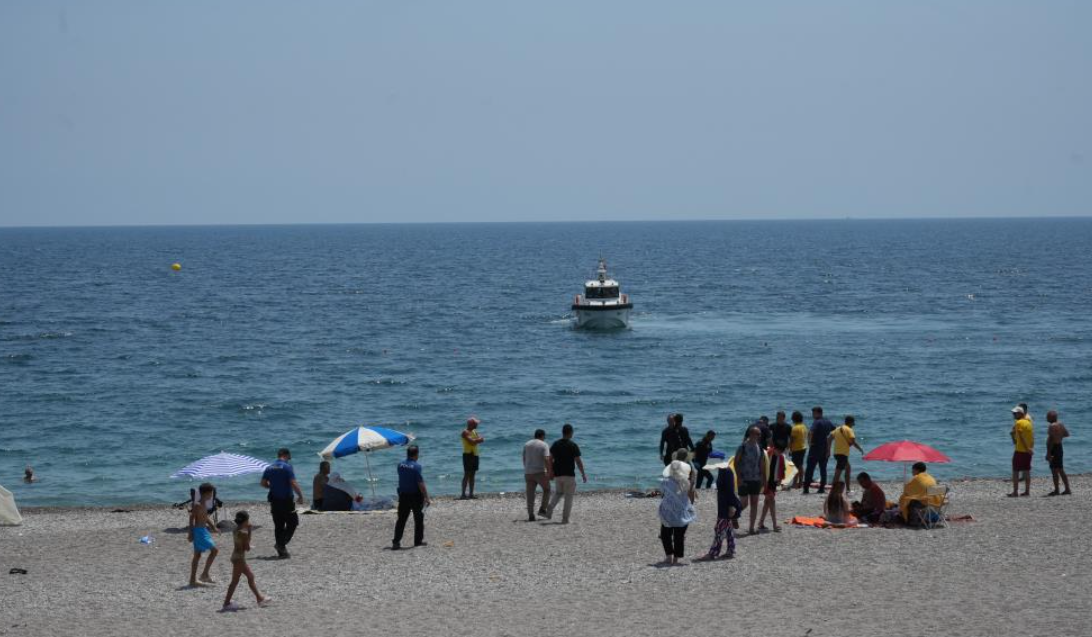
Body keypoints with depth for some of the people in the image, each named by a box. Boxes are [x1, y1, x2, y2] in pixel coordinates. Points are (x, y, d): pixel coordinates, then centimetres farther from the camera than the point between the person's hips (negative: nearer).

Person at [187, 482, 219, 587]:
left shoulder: (202, 505, 13)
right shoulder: (198, 505, -17)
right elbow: (192, 518, -19)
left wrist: (213, 527, 24)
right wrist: (190, 533, -21)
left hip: (203, 530, 10)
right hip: (199, 530, -10)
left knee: (197, 555, 12)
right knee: (214, 550, -9)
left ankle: (193, 580, 15)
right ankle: (205, 574, -5)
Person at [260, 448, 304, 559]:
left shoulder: (269, 468, 7)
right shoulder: (287, 467, -11)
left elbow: (263, 483, 10)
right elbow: (293, 483, -19)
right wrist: (300, 495, -10)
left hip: (274, 501, 6)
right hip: (286, 500, -6)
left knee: (278, 526, 11)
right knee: (292, 522, 6)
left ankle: (281, 552, 12)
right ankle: (281, 544, -10)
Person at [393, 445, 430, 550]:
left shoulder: (400, 465, 1)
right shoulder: (416, 466, -17)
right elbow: (421, 484, -19)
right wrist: (427, 498, -13)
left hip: (403, 495, 5)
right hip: (415, 496, -5)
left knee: (401, 519, 6)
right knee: (419, 519, 12)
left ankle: (396, 542, -2)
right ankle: (418, 541, 19)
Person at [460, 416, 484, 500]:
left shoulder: (474, 432, 16)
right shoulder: (465, 432, -10)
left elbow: (481, 439, 5)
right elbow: (471, 442, -22)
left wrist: (475, 440, -13)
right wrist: (478, 440, -6)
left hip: (474, 455, 8)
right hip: (468, 454, -8)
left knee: (472, 475, 8)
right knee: (467, 474, -10)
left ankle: (471, 494, 10)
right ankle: (463, 494, -11)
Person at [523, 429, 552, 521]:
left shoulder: (527, 444, 11)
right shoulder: (544, 445, -5)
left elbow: (524, 459, 15)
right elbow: (546, 459, -16)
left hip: (528, 473, 4)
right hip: (540, 472, -4)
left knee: (530, 495, 4)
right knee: (547, 489, 17)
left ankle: (531, 516, 0)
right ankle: (542, 509, 7)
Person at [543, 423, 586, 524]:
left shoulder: (555, 444, 3)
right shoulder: (573, 445, -10)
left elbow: (550, 459, 6)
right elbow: (578, 461, -10)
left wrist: (550, 472, 17)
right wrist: (583, 474, -1)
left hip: (557, 474, 4)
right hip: (569, 474, -4)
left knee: (558, 493, 22)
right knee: (568, 496, 4)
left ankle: (549, 512, 6)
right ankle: (565, 518, 1)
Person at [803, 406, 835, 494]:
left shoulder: (816, 422, -13)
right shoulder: (828, 422, 10)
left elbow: (810, 433, -28)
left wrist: (809, 442, -14)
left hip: (815, 448, -7)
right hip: (825, 449, 7)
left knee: (810, 469, -4)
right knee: (823, 469, 10)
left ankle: (806, 487, -8)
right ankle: (822, 488, 8)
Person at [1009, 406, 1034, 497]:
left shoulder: (1019, 423, -13)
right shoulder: (1028, 422, 12)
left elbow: (1021, 437, -20)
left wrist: (1027, 448, -21)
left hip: (1020, 450, -8)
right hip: (1028, 451, 8)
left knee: (1015, 471, -3)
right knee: (1026, 471, 11)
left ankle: (1015, 491, -5)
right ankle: (1027, 491, 12)